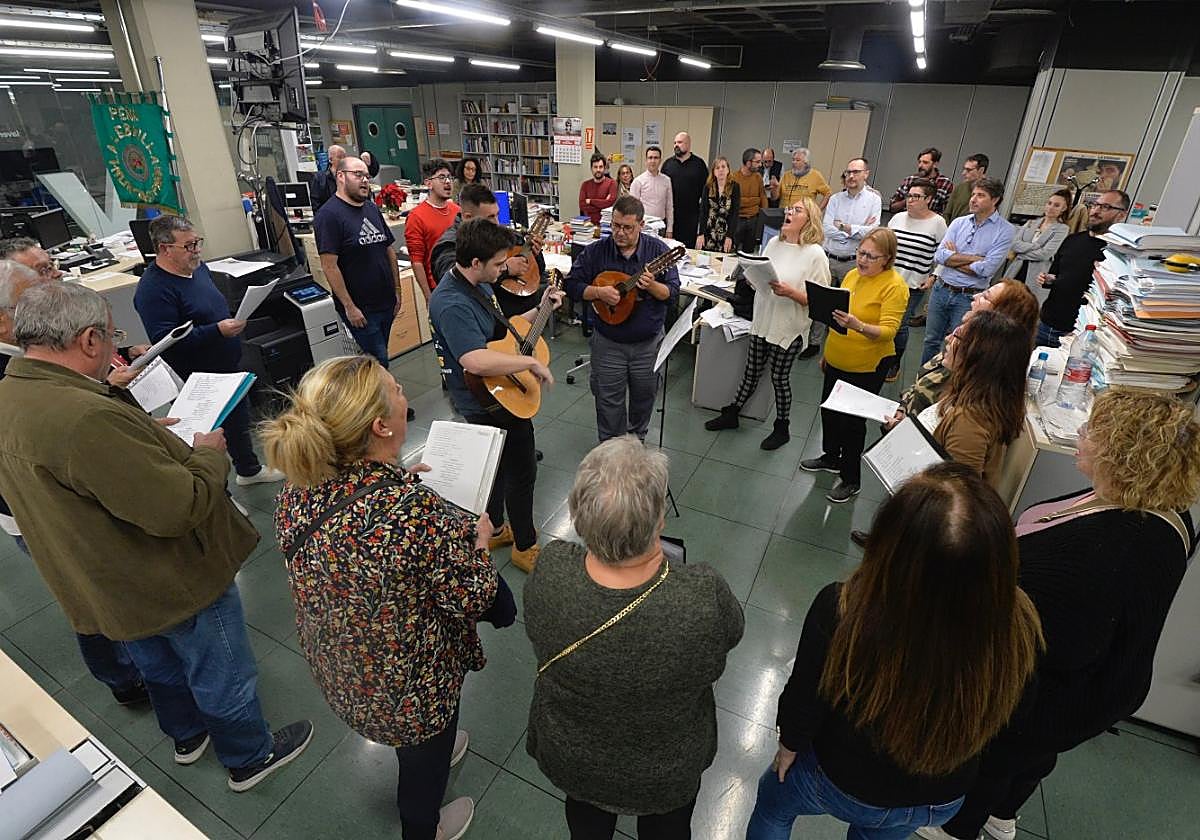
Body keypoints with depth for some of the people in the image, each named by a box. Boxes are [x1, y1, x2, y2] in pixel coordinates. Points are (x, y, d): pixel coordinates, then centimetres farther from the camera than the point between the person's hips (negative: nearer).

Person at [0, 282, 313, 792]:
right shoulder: (85, 417, -37)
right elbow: (177, 509, -34)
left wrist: (149, 433, 8)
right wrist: (209, 454, -17)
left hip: (106, 585, 9)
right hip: (173, 583, -9)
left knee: (159, 664, 31)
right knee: (223, 674, 15)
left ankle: (187, 736, 55)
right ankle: (250, 758, 37)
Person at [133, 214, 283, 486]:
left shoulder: (198, 267, 6)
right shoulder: (153, 288, -22)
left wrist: (234, 321, 11)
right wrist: (217, 331, -32)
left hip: (230, 367, 9)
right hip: (199, 381, -9)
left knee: (240, 422, 23)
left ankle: (249, 470, 43)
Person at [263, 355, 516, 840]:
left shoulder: (296, 492, -19)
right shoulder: (422, 514, -39)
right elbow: (470, 599, -24)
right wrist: (480, 541, -8)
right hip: (408, 681, -5)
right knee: (426, 748, 28)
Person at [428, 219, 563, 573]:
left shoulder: (477, 285, 4)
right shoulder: (452, 303, -29)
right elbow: (475, 360, -43)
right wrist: (532, 361, -33)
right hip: (491, 403, -10)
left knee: (498, 465, 24)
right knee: (522, 471, 6)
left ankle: (494, 530, 44)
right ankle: (526, 546, 25)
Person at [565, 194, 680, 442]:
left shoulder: (658, 250, -7)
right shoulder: (595, 251, -7)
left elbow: (673, 293, -8)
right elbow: (572, 285, -4)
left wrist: (652, 286, -29)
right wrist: (599, 292, -22)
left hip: (648, 342, 1)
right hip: (608, 343, 0)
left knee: (644, 397, 16)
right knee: (608, 400, 8)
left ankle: (637, 439, 41)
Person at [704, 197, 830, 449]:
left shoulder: (815, 254, -14)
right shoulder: (773, 243, 3)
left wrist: (790, 292, -28)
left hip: (789, 328, -5)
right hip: (762, 321, 5)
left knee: (780, 378, 9)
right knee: (751, 372, 17)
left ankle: (782, 428, 30)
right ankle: (731, 414, 34)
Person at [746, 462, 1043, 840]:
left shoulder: (840, 614, -42)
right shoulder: (1020, 628, -33)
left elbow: (803, 706, -21)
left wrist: (788, 746, -1)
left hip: (843, 785, -2)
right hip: (945, 800, 3)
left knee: (773, 800, 32)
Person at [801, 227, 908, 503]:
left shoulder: (894, 285, -17)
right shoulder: (852, 275, 4)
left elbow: (888, 330, -25)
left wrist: (859, 326, -44)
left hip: (867, 366, -7)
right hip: (837, 360, 7)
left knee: (852, 420, 3)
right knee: (828, 409, 19)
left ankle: (851, 479, 21)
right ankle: (831, 457, 44)